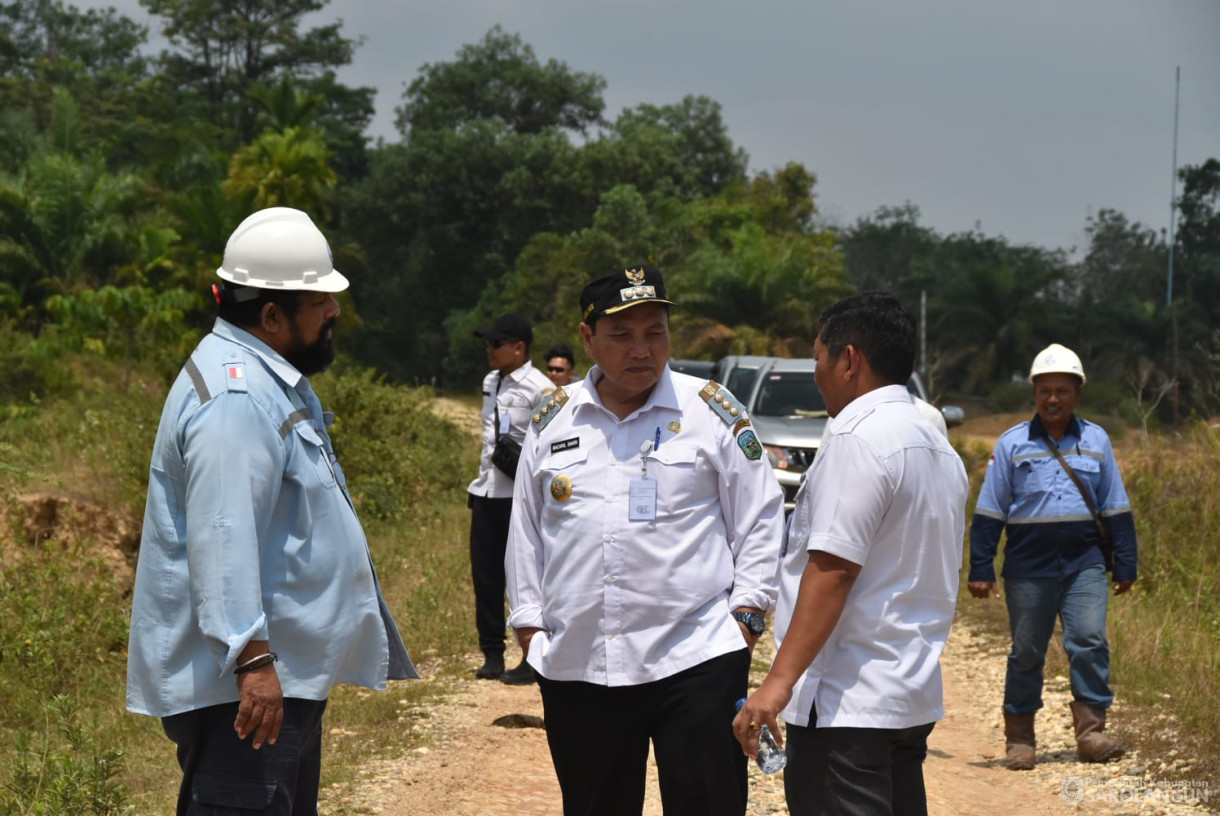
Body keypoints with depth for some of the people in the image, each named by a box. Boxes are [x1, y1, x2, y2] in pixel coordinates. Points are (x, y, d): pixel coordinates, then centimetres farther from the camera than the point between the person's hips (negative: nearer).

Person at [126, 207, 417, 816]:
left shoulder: (273, 382, 16)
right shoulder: (235, 397, -21)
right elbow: (223, 537, -29)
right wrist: (251, 659, -32)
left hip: (290, 673, 11)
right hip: (240, 680, -11)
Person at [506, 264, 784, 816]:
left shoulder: (713, 412, 2)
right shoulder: (552, 421, 10)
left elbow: (759, 522, 2)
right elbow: (525, 532, 17)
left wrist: (745, 617, -5)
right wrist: (529, 623, 11)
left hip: (695, 662, -3)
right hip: (576, 666, 3)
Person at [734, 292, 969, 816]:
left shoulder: (859, 438, -13)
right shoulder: (938, 446, 17)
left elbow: (833, 568, -20)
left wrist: (779, 680, -23)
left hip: (846, 703, -10)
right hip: (914, 697, 10)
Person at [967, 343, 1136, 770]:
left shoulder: (1096, 441, 8)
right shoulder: (1012, 444, 3)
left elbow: (1116, 509, 12)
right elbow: (989, 513, 3)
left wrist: (1125, 565, 10)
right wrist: (980, 570, 0)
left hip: (1084, 563, 1)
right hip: (1029, 567, -1)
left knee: (1090, 642, -13)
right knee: (1026, 652, 5)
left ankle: (1091, 731, -9)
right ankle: (1019, 738, 16)